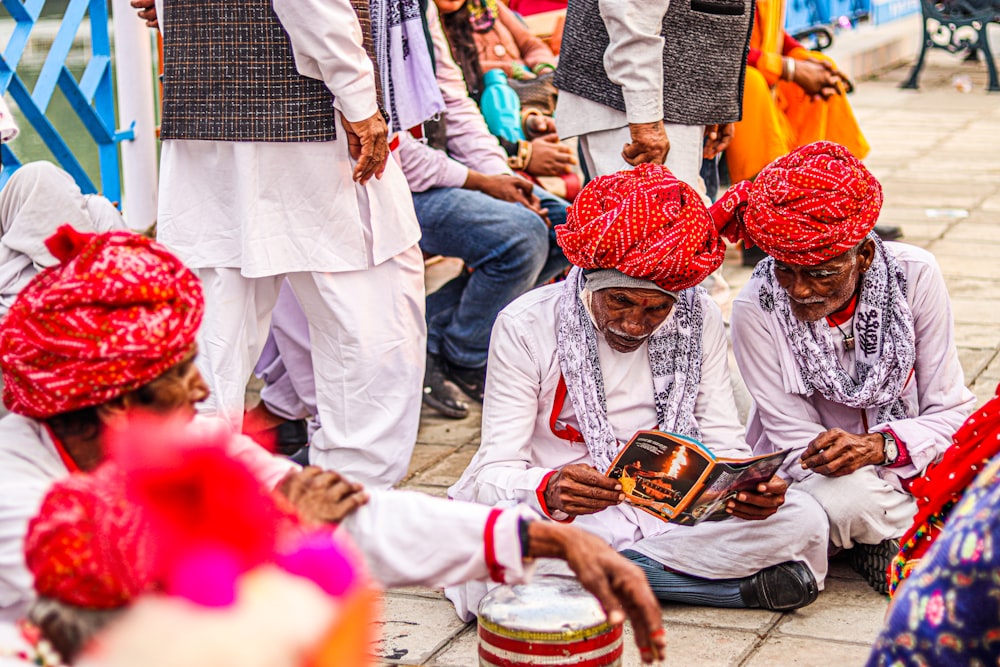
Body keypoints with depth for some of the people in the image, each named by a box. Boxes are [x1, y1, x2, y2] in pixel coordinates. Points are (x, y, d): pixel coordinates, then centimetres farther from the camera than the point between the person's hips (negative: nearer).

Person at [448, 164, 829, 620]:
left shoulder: (699, 318, 3)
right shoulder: (525, 325, -7)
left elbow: (723, 444, 6)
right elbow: (496, 470, -10)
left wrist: (748, 483, -19)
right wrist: (548, 491, -34)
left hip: (672, 515, 3)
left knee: (802, 521, -21)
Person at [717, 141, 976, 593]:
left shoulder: (915, 276, -14)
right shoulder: (757, 308, -19)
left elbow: (950, 409, -9)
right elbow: (798, 444, -12)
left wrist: (880, 445, -28)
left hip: (907, 458, 3)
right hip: (812, 472, -3)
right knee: (851, 499, -37)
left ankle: (887, 537, 3)